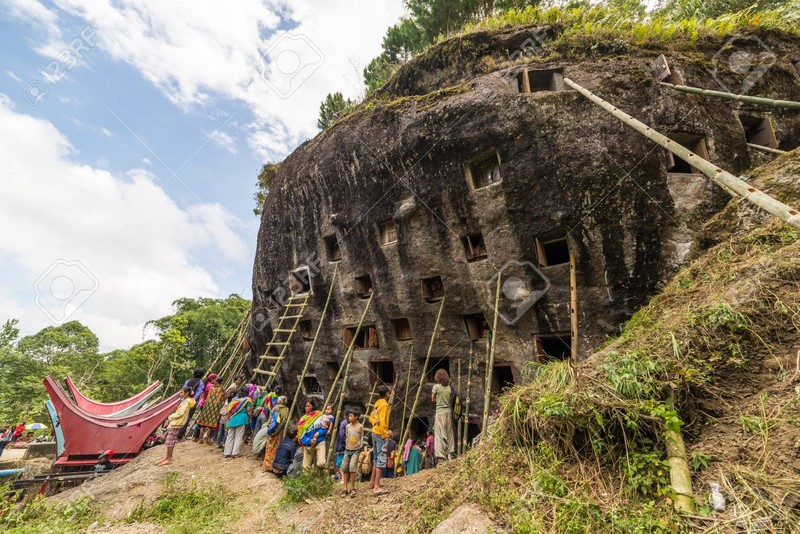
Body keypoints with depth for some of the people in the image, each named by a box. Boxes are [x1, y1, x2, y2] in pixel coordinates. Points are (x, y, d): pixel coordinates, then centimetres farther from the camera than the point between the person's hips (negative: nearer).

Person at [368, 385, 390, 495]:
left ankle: (372, 482, 28)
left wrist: (375, 423, 3)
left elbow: (371, 417, 16)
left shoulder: (377, 403, 9)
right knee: (381, 460, -5)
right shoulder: (384, 404, -16)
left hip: (375, 432, 9)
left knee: (376, 459, 19)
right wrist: (384, 434, -17)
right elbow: (382, 421, -22)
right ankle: (377, 487, -5)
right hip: (381, 434, -9)